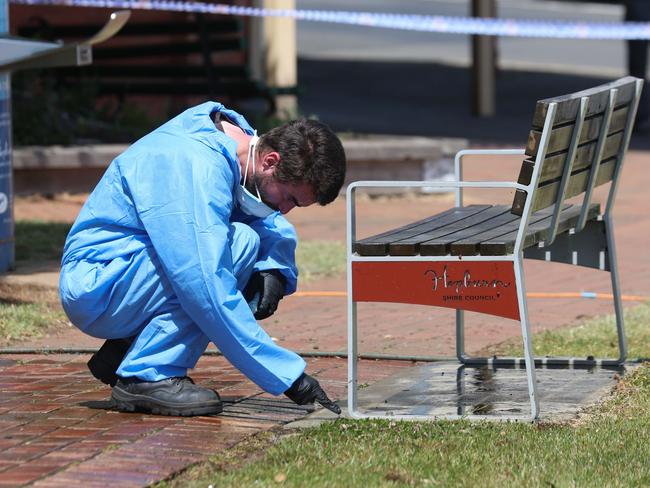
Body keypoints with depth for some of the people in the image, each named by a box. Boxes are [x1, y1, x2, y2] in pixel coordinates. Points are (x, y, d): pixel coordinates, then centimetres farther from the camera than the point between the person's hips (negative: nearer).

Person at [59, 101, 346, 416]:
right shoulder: (196, 169, -27)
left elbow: (275, 226, 15)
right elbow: (207, 289, -32)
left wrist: (275, 271, -10)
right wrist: (287, 374, -30)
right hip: (95, 292, -9)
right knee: (238, 243, -22)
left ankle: (125, 351, 6)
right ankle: (147, 376, -16)